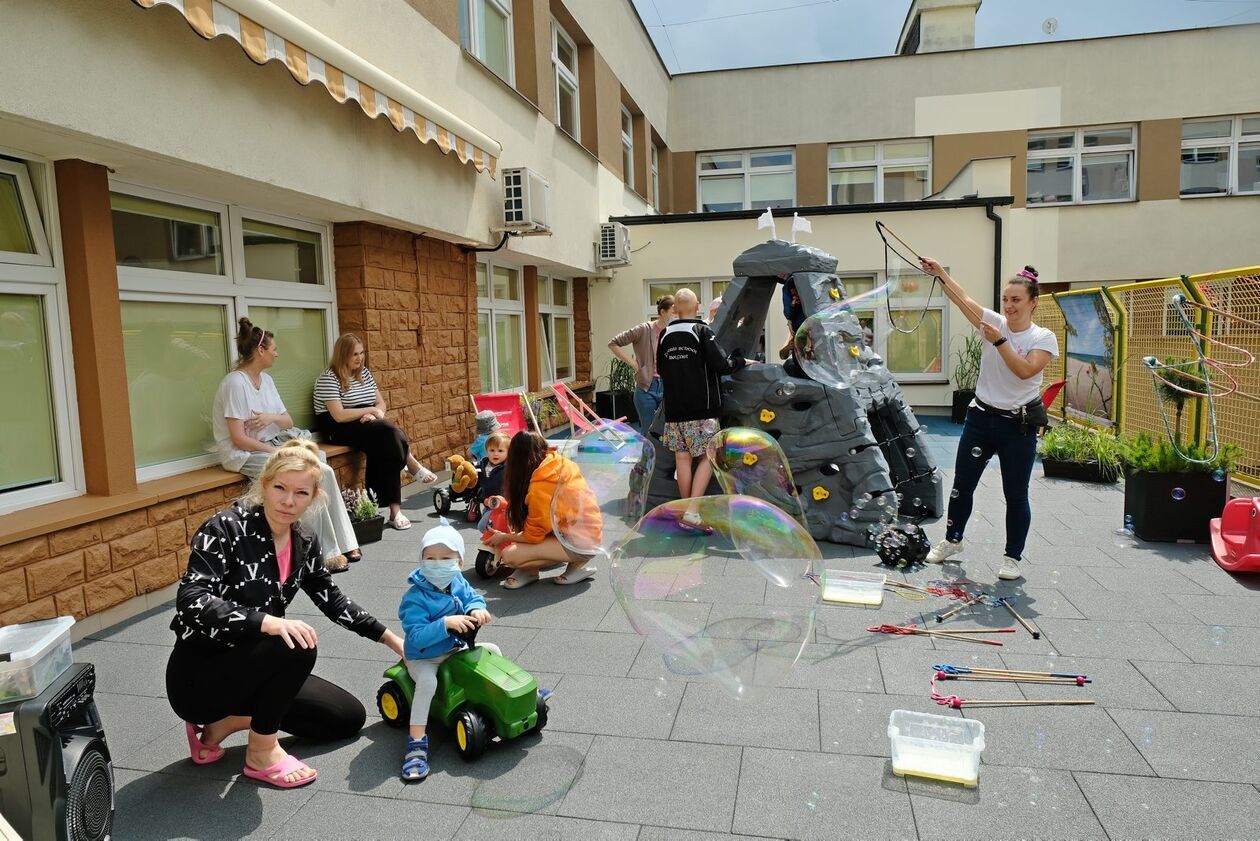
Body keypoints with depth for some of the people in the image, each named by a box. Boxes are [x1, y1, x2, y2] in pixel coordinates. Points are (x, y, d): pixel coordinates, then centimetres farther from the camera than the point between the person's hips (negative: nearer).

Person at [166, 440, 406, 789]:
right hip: (198, 675, -7)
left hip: (251, 669, 7)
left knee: (349, 718, 6)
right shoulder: (225, 528, -20)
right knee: (296, 648, -33)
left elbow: (333, 601, 12)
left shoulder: (305, 544, -1)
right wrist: (267, 621, -42)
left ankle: (228, 720, 11)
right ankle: (261, 753, -10)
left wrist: (390, 638, 14)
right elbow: (191, 601, -30)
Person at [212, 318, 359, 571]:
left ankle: (342, 544, -11)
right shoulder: (235, 383, -14)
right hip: (244, 454, -7)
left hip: (272, 446, 8)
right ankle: (327, 552, -16)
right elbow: (239, 439, -18)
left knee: (324, 471, -16)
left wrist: (272, 417, -10)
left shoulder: (266, 379, 11)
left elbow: (288, 422, 13)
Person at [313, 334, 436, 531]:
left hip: (366, 425, 6)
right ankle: (412, 465, -10)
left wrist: (376, 414, -10)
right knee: (388, 433, -33)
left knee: (385, 448, -27)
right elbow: (339, 415, -19)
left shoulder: (364, 373, 13)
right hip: (337, 429, -6)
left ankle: (394, 510, -31)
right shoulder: (328, 378, -9)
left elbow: (381, 403, 13)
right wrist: (370, 410, -11)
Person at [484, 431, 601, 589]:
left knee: (510, 555, -14)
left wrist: (504, 537, 3)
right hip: (590, 530, 9)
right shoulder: (559, 462, 0)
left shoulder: (540, 487, -23)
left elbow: (533, 536, -14)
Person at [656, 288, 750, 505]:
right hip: (702, 408, -4)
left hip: (674, 408, 5)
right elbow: (722, 365, -13)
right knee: (707, 456, 1)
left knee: (682, 457, 8)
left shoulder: (665, 335, 8)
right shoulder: (702, 331, -7)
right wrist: (740, 361, 5)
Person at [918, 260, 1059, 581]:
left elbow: (1025, 370, -22)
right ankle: (952, 540, 31)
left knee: (1015, 495, 5)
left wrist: (999, 341, -26)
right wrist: (940, 274, -24)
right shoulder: (995, 323, 0)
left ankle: (1013, 557, 20)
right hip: (981, 418, 3)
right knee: (962, 484, 11)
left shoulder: (1044, 338, -6)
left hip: (1018, 425, -3)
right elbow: (962, 299, -13)